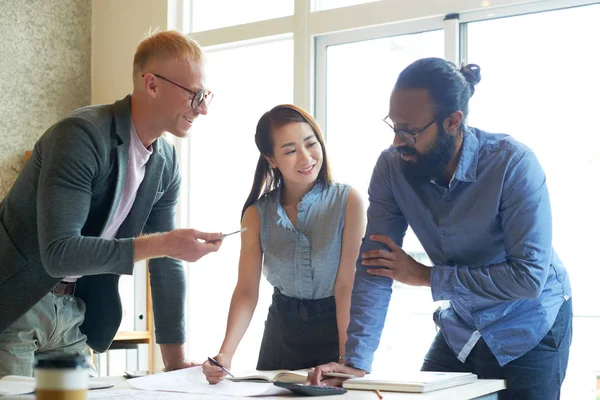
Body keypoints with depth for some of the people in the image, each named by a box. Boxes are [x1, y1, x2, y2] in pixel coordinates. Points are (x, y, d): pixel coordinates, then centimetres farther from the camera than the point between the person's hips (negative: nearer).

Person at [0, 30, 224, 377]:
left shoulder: (167, 164, 0)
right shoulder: (81, 136, -23)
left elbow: (166, 264, 6)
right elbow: (58, 253, -30)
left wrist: (176, 361, 4)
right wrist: (162, 243, -31)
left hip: (73, 311, 7)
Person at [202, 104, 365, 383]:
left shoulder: (347, 201, -12)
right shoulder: (256, 215, -3)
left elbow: (348, 286, -16)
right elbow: (247, 291, -10)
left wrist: (348, 359, -23)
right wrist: (225, 354, -24)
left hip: (337, 327, -2)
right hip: (282, 331, 3)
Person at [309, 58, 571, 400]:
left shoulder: (513, 163, -27)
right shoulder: (391, 167, -15)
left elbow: (529, 276, -29)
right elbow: (375, 267, -16)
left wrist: (425, 276, -23)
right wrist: (356, 362, -24)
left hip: (529, 330, -4)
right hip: (460, 329, 4)